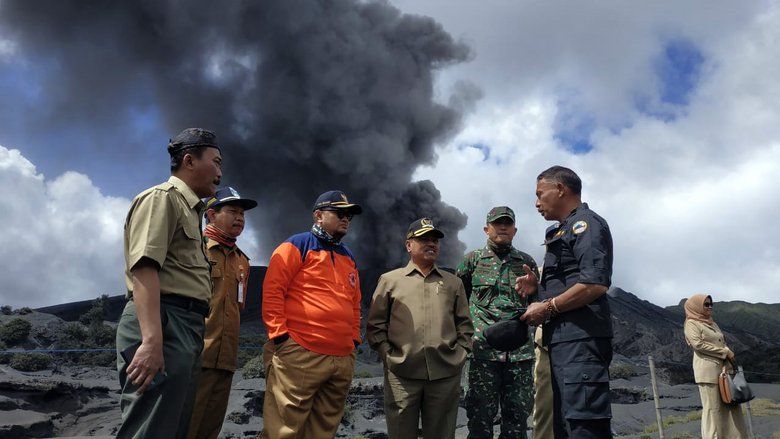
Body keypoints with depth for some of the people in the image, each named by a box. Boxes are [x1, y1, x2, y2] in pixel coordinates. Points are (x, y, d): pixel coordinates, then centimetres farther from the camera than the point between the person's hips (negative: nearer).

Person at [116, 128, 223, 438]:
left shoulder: (189, 208, 25)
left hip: (186, 327, 10)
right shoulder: (163, 197, -4)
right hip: (164, 322, -10)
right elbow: (144, 268, -18)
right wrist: (152, 340, -28)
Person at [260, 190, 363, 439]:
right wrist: (279, 334, -12)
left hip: (343, 360, 7)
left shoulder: (349, 258, 22)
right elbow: (272, 290, -7)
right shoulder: (298, 245, 0)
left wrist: (354, 338, 15)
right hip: (300, 355, -7)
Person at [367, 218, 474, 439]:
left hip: (445, 374, 2)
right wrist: (387, 355, -3)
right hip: (401, 373, -2)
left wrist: (461, 352, 3)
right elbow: (375, 324, 7)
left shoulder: (453, 282, 17)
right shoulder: (390, 280, 10)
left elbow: (464, 323, 16)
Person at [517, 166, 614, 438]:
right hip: (562, 341, 10)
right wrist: (538, 286, 11)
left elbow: (595, 283, -20)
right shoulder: (562, 231, 23)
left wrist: (548, 307, -13)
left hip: (580, 339, -10)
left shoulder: (585, 223, -5)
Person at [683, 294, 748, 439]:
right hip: (707, 370, -7)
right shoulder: (692, 324, -2)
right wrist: (724, 351, -10)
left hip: (724, 368, 7)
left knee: (731, 404, 4)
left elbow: (723, 343, 22)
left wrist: (730, 354, 0)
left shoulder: (713, 324, 22)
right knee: (713, 408, -7)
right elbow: (698, 344, -13)